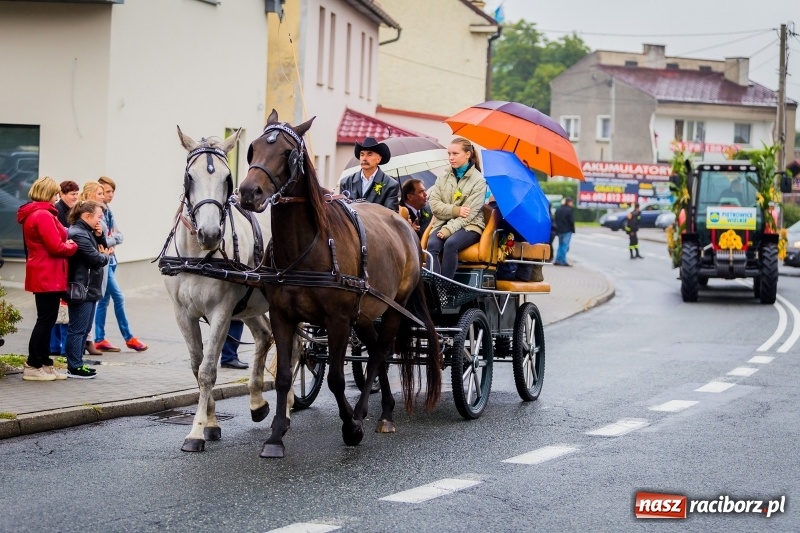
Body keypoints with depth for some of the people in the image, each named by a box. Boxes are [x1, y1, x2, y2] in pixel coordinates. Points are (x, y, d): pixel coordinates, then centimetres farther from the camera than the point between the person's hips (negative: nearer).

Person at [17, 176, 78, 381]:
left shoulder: (33, 214, 16)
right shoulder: (43, 215, -17)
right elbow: (56, 246, -21)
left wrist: (67, 243, 1)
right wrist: (73, 245, -3)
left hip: (44, 276, 10)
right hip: (48, 277, -10)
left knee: (46, 320, 14)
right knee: (46, 320, -4)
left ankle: (44, 364, 19)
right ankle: (33, 366, 0)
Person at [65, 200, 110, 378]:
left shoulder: (86, 232, 17)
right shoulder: (78, 234, -17)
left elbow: (103, 249, 19)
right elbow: (96, 259, -19)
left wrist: (100, 236, 1)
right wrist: (104, 256, 3)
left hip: (89, 288, 11)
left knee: (84, 329, 14)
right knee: (78, 329, -6)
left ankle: (77, 363, 20)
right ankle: (74, 367, -2)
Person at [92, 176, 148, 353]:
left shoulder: (108, 211, 12)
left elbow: (119, 236, 10)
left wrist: (111, 240, -10)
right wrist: (112, 240, -5)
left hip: (110, 260, 9)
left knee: (104, 300, 10)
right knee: (118, 297, -5)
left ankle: (99, 340, 14)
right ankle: (129, 338, 3)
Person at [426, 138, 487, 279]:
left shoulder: (478, 180, -4)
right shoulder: (443, 178, 9)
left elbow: (469, 213, -12)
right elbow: (434, 205, 1)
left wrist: (448, 230, -22)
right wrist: (456, 210, -16)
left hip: (469, 226, -3)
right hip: (443, 223, 3)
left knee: (450, 244, -35)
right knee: (432, 245, -30)